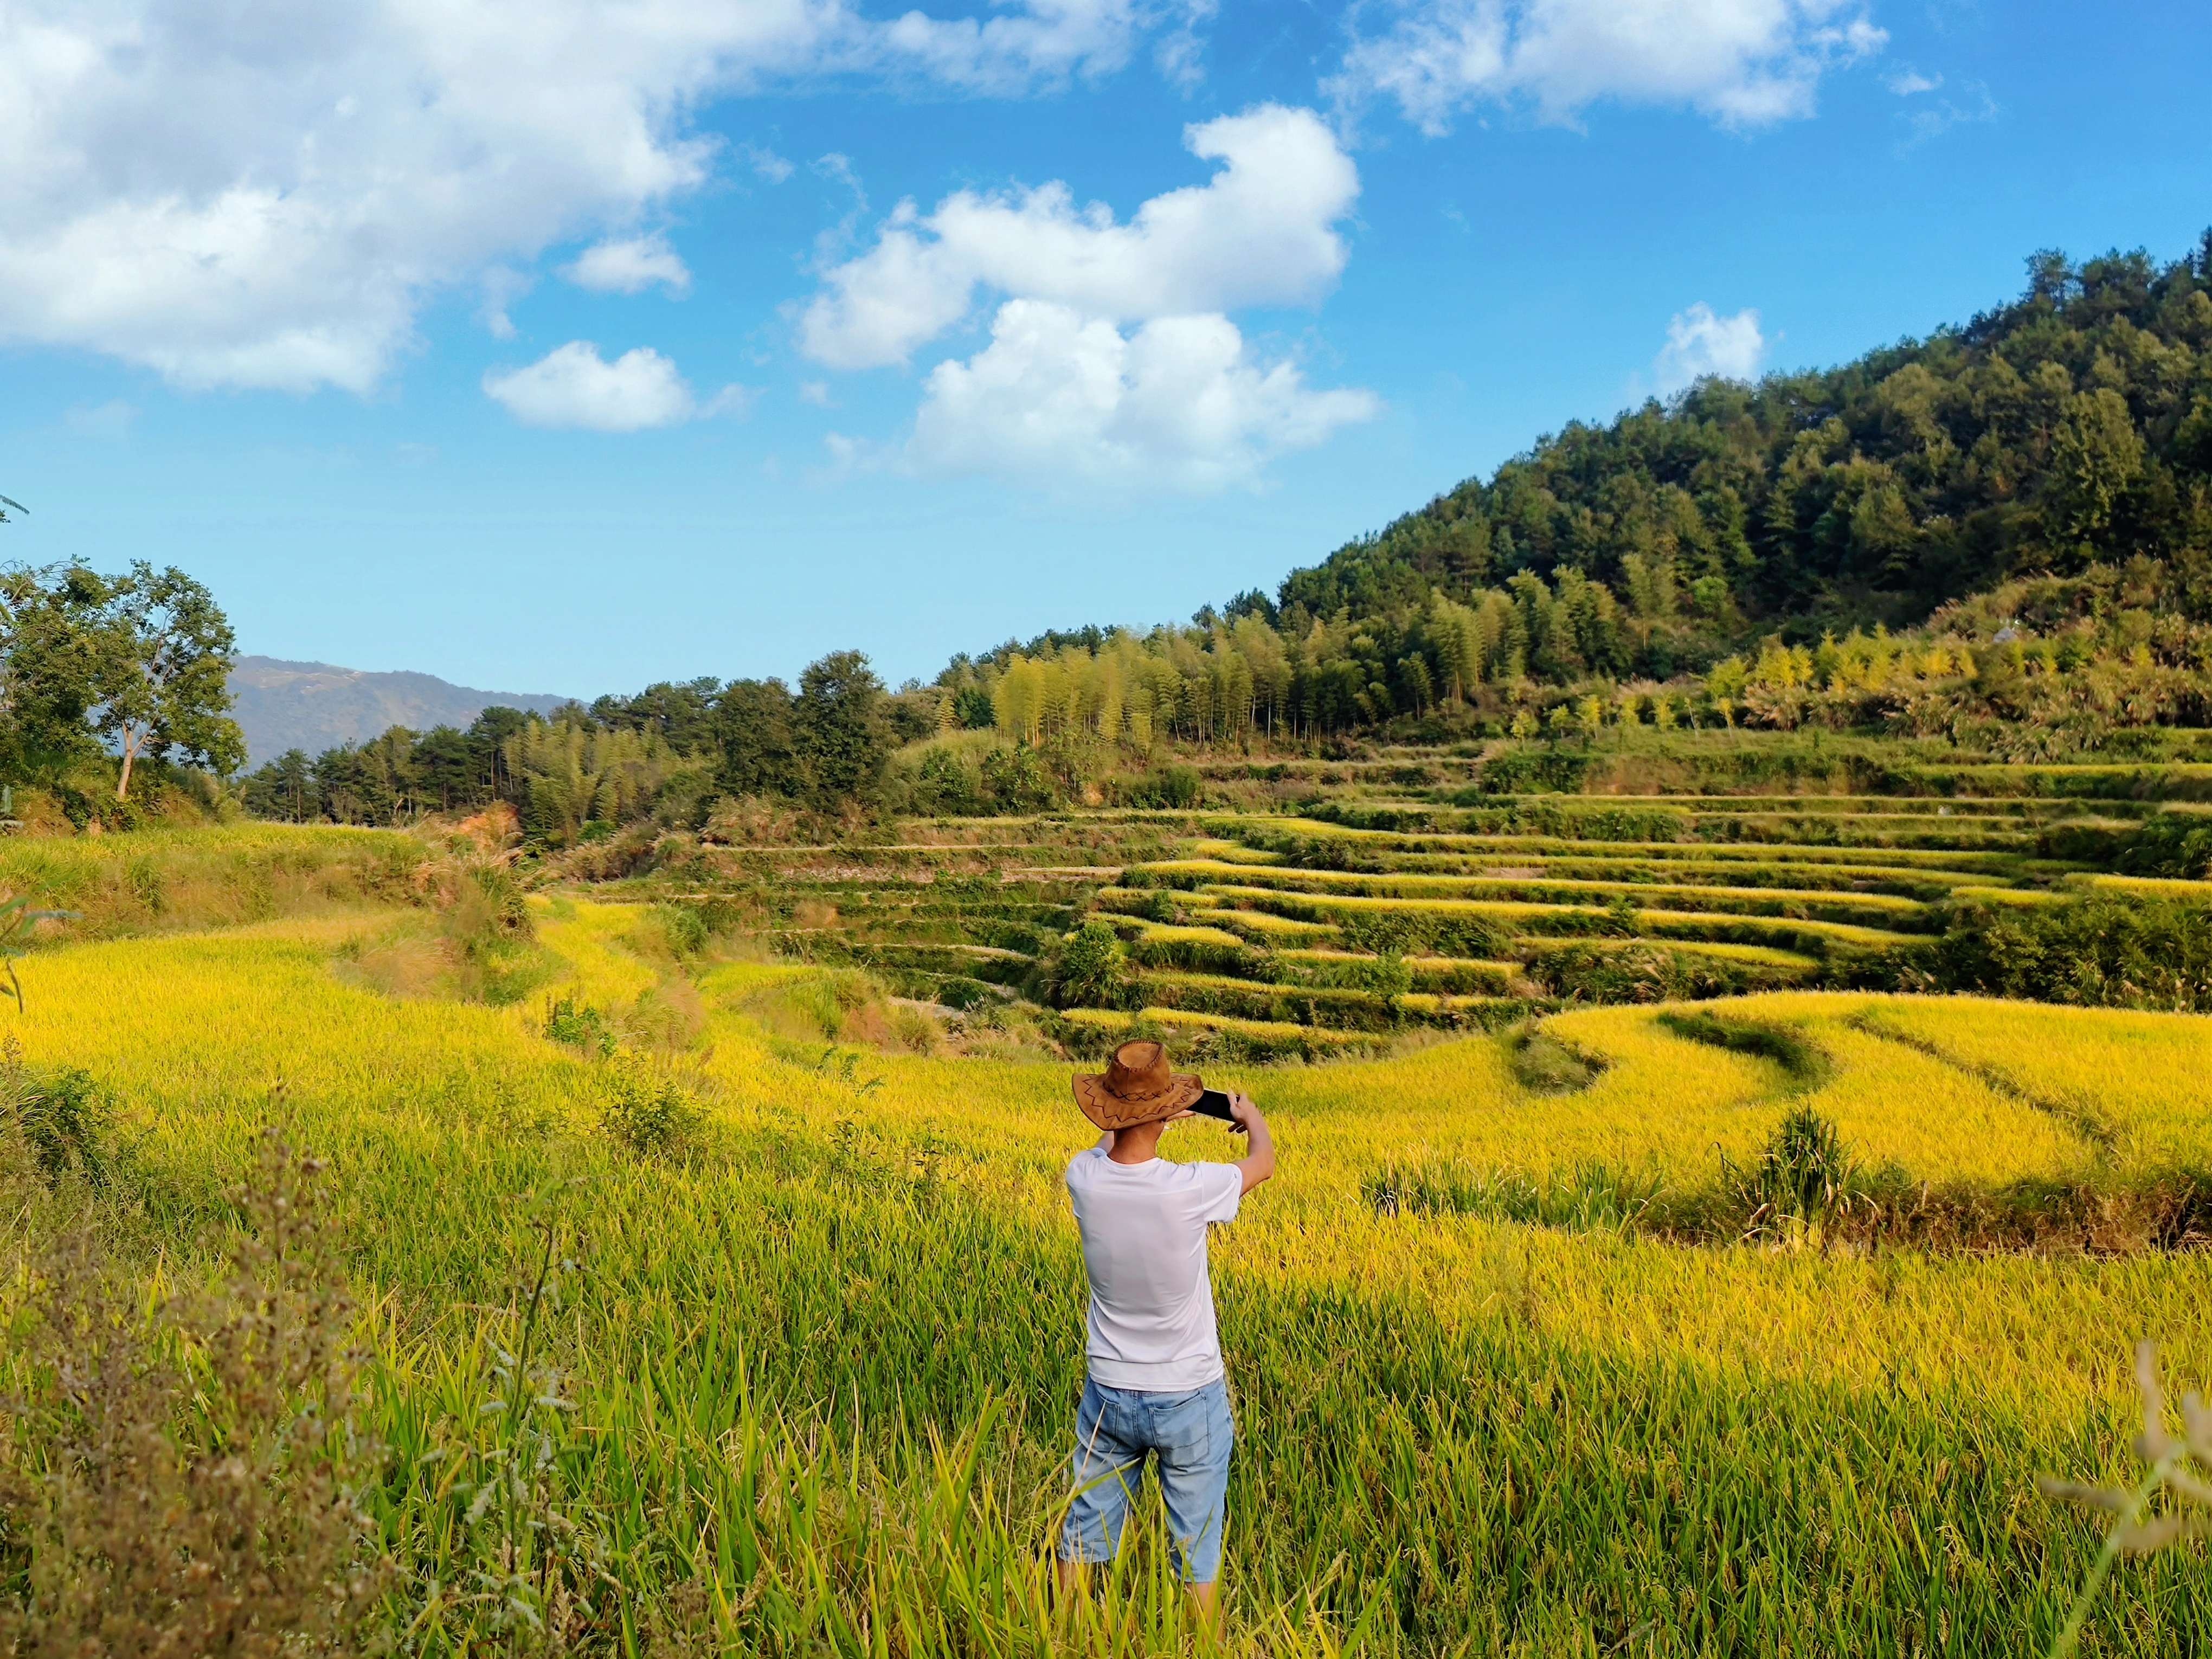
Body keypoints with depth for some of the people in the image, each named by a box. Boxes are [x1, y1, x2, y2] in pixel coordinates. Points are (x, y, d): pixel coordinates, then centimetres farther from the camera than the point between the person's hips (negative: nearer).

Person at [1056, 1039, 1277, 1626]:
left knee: (1083, 1537, 19)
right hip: (1189, 1401, -3)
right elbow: (1263, 1162, -3)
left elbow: (1109, 1148, 12)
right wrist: (1250, 1115, 19)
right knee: (1198, 1553, 12)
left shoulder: (1084, 1179, -16)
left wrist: (1138, 1120, 28)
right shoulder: (1191, 1190, -26)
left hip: (1109, 1395, 4)